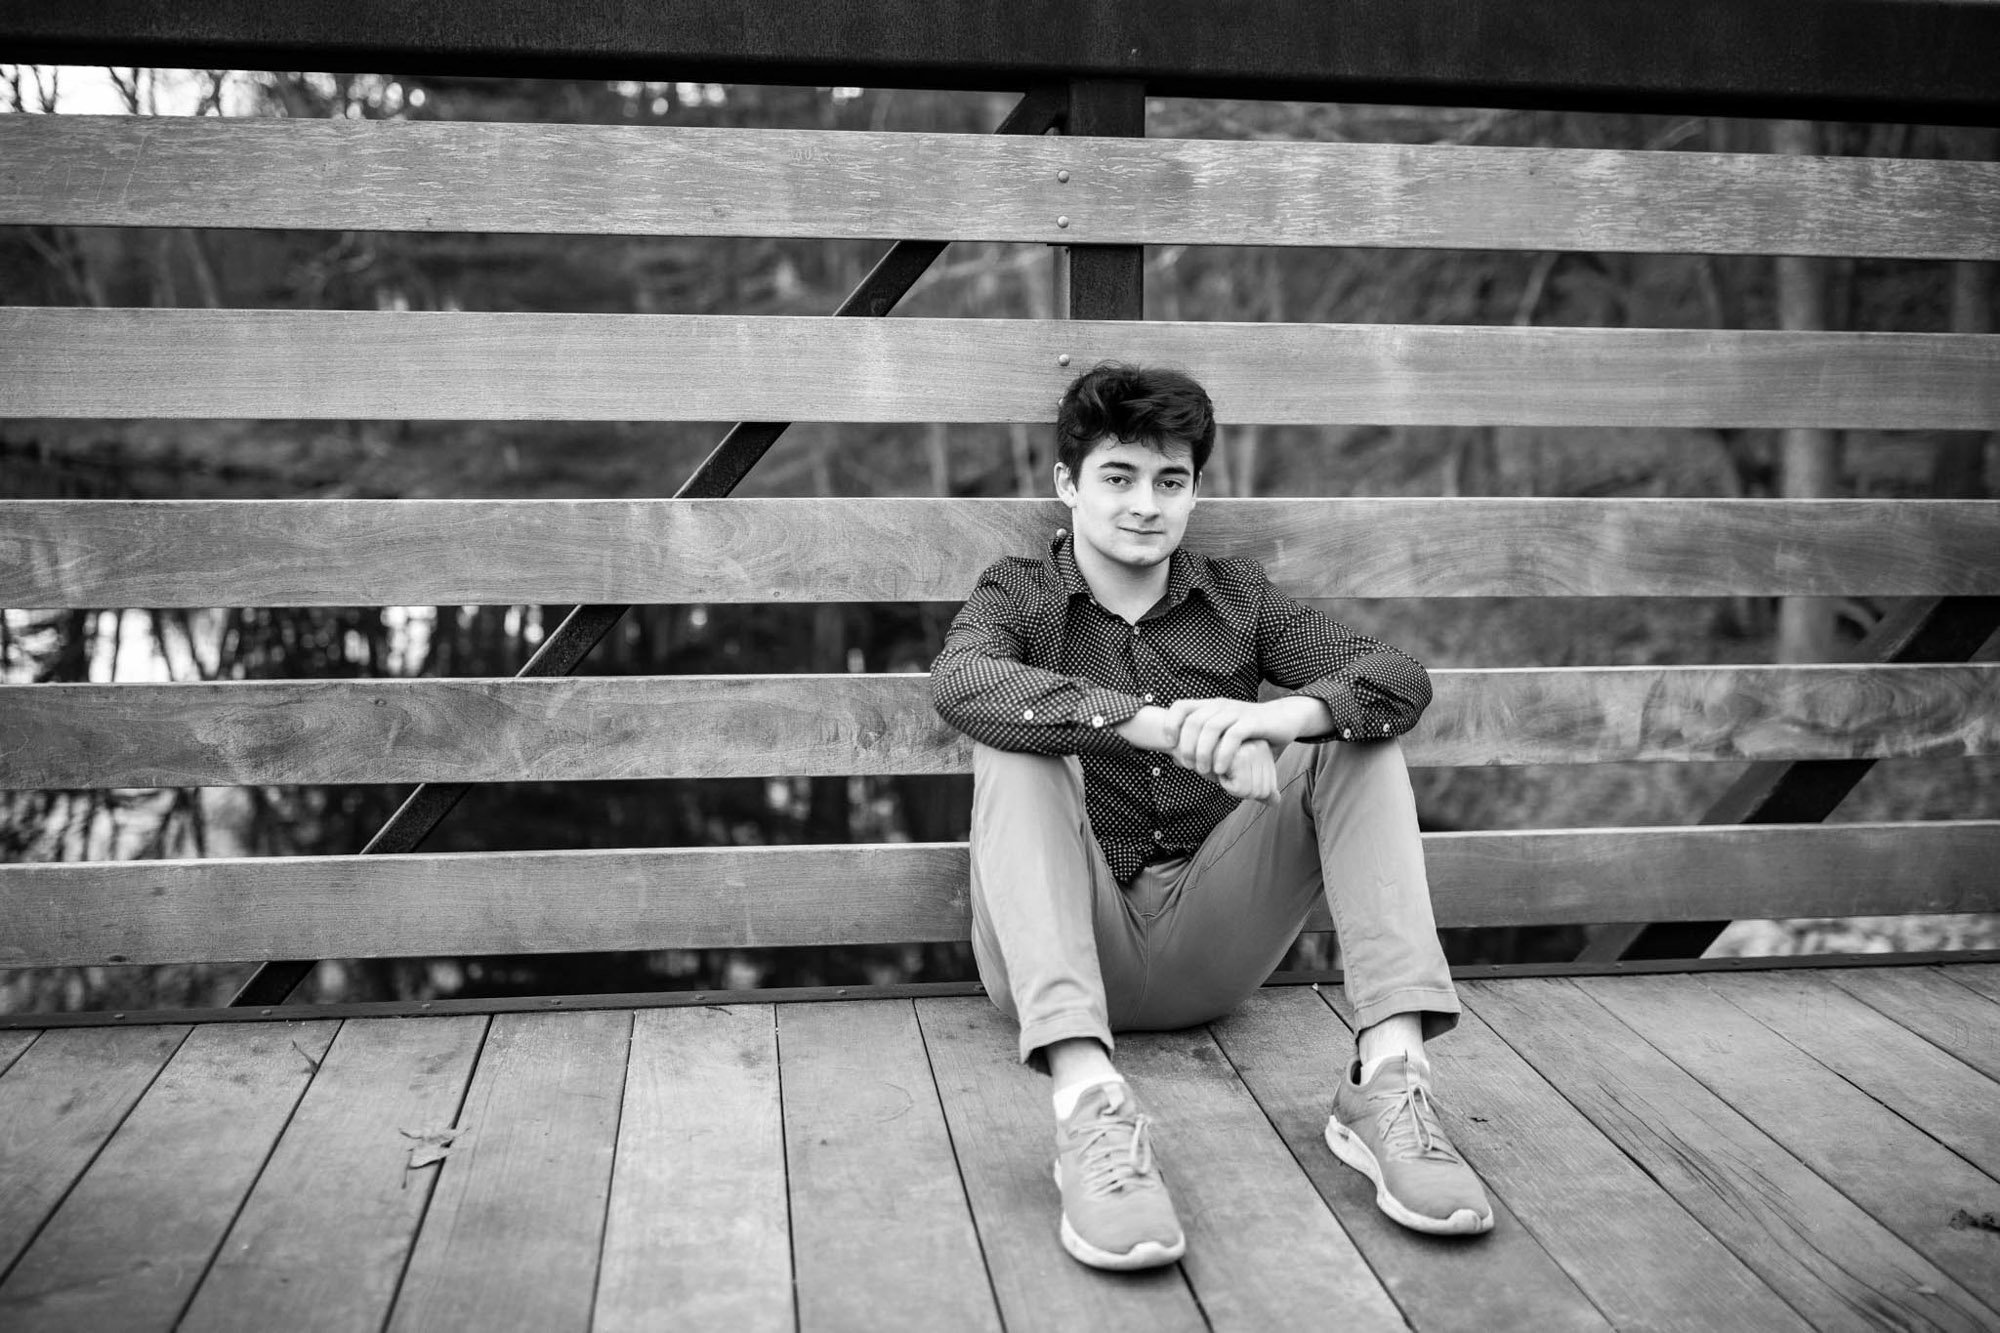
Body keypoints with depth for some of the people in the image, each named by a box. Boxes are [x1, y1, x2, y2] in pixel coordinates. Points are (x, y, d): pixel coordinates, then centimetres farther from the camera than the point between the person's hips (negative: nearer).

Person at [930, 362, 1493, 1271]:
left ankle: (1388, 1077, -26)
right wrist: (1158, 725, -36)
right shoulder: (1018, 594, 5)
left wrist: (1281, 716, -29)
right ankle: (1087, 1103, -43)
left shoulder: (1237, 596, 11)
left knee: (1355, 736, -11)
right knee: (1017, 748, -27)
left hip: (1209, 953, 2)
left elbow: (1400, 677, -6)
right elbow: (959, 684, -22)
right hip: (1064, 955, -2)